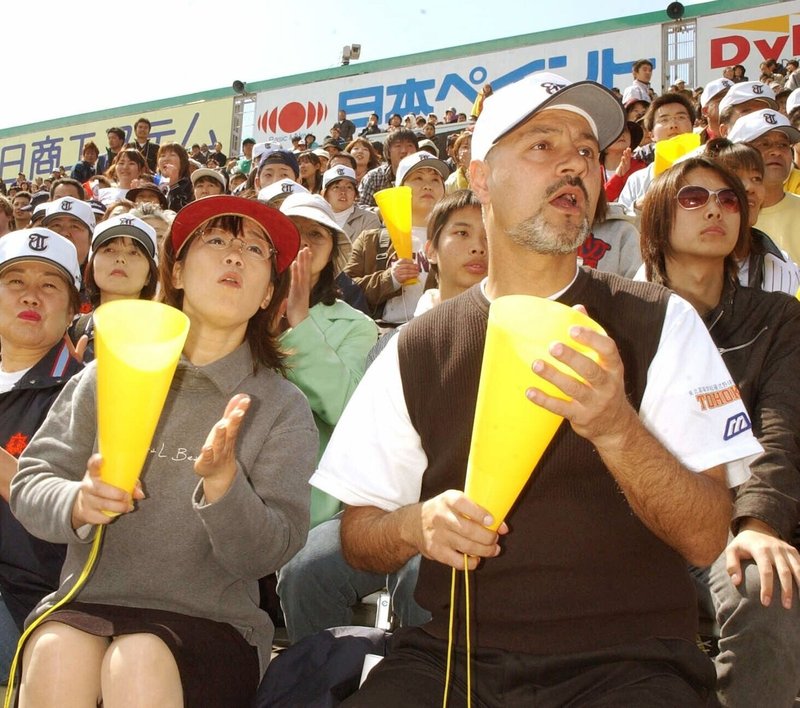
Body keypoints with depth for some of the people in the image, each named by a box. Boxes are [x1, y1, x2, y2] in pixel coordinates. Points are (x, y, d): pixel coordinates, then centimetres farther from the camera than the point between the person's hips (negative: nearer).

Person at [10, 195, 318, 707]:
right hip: (88, 605, 1)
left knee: (141, 661, -31)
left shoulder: (284, 409, 2)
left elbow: (268, 552, -6)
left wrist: (222, 480, -25)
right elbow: (30, 484, 5)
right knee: (57, 652, -30)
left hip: (211, 624, -1)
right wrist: (77, 504, -17)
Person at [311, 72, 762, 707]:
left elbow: (708, 538, -6)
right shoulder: (416, 351, 5)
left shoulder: (659, 323, 1)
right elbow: (358, 537, 9)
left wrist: (617, 431, -23)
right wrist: (417, 524, -13)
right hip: (452, 654, 1)